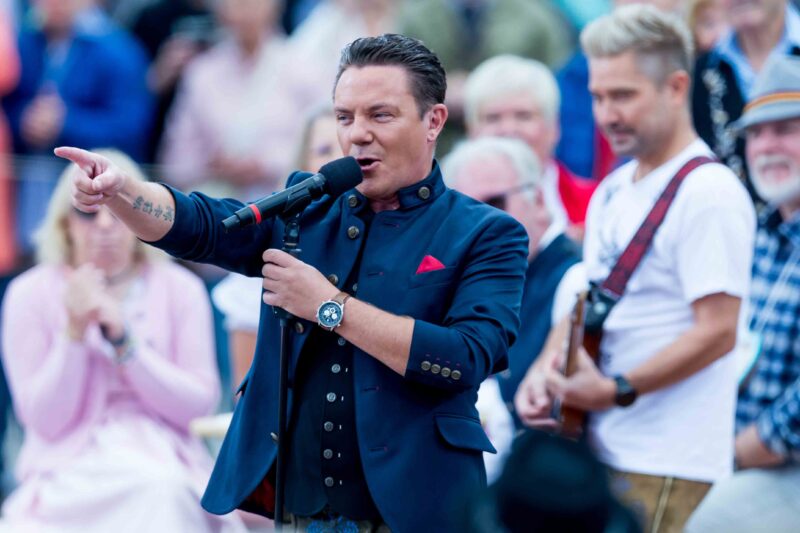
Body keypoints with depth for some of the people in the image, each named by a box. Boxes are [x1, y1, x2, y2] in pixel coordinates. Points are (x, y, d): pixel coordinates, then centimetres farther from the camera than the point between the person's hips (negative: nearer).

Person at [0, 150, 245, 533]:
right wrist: (74, 331, -17)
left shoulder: (180, 289, 5)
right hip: (69, 468, -2)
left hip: (163, 463, 2)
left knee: (161, 492, -34)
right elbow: (45, 421, -4)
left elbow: (199, 404, -3)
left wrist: (123, 339, -13)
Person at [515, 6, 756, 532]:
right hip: (600, 450, 9)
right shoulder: (613, 192, 16)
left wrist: (616, 390, -17)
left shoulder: (708, 194, -13)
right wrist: (544, 370, 3)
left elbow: (717, 332, -17)